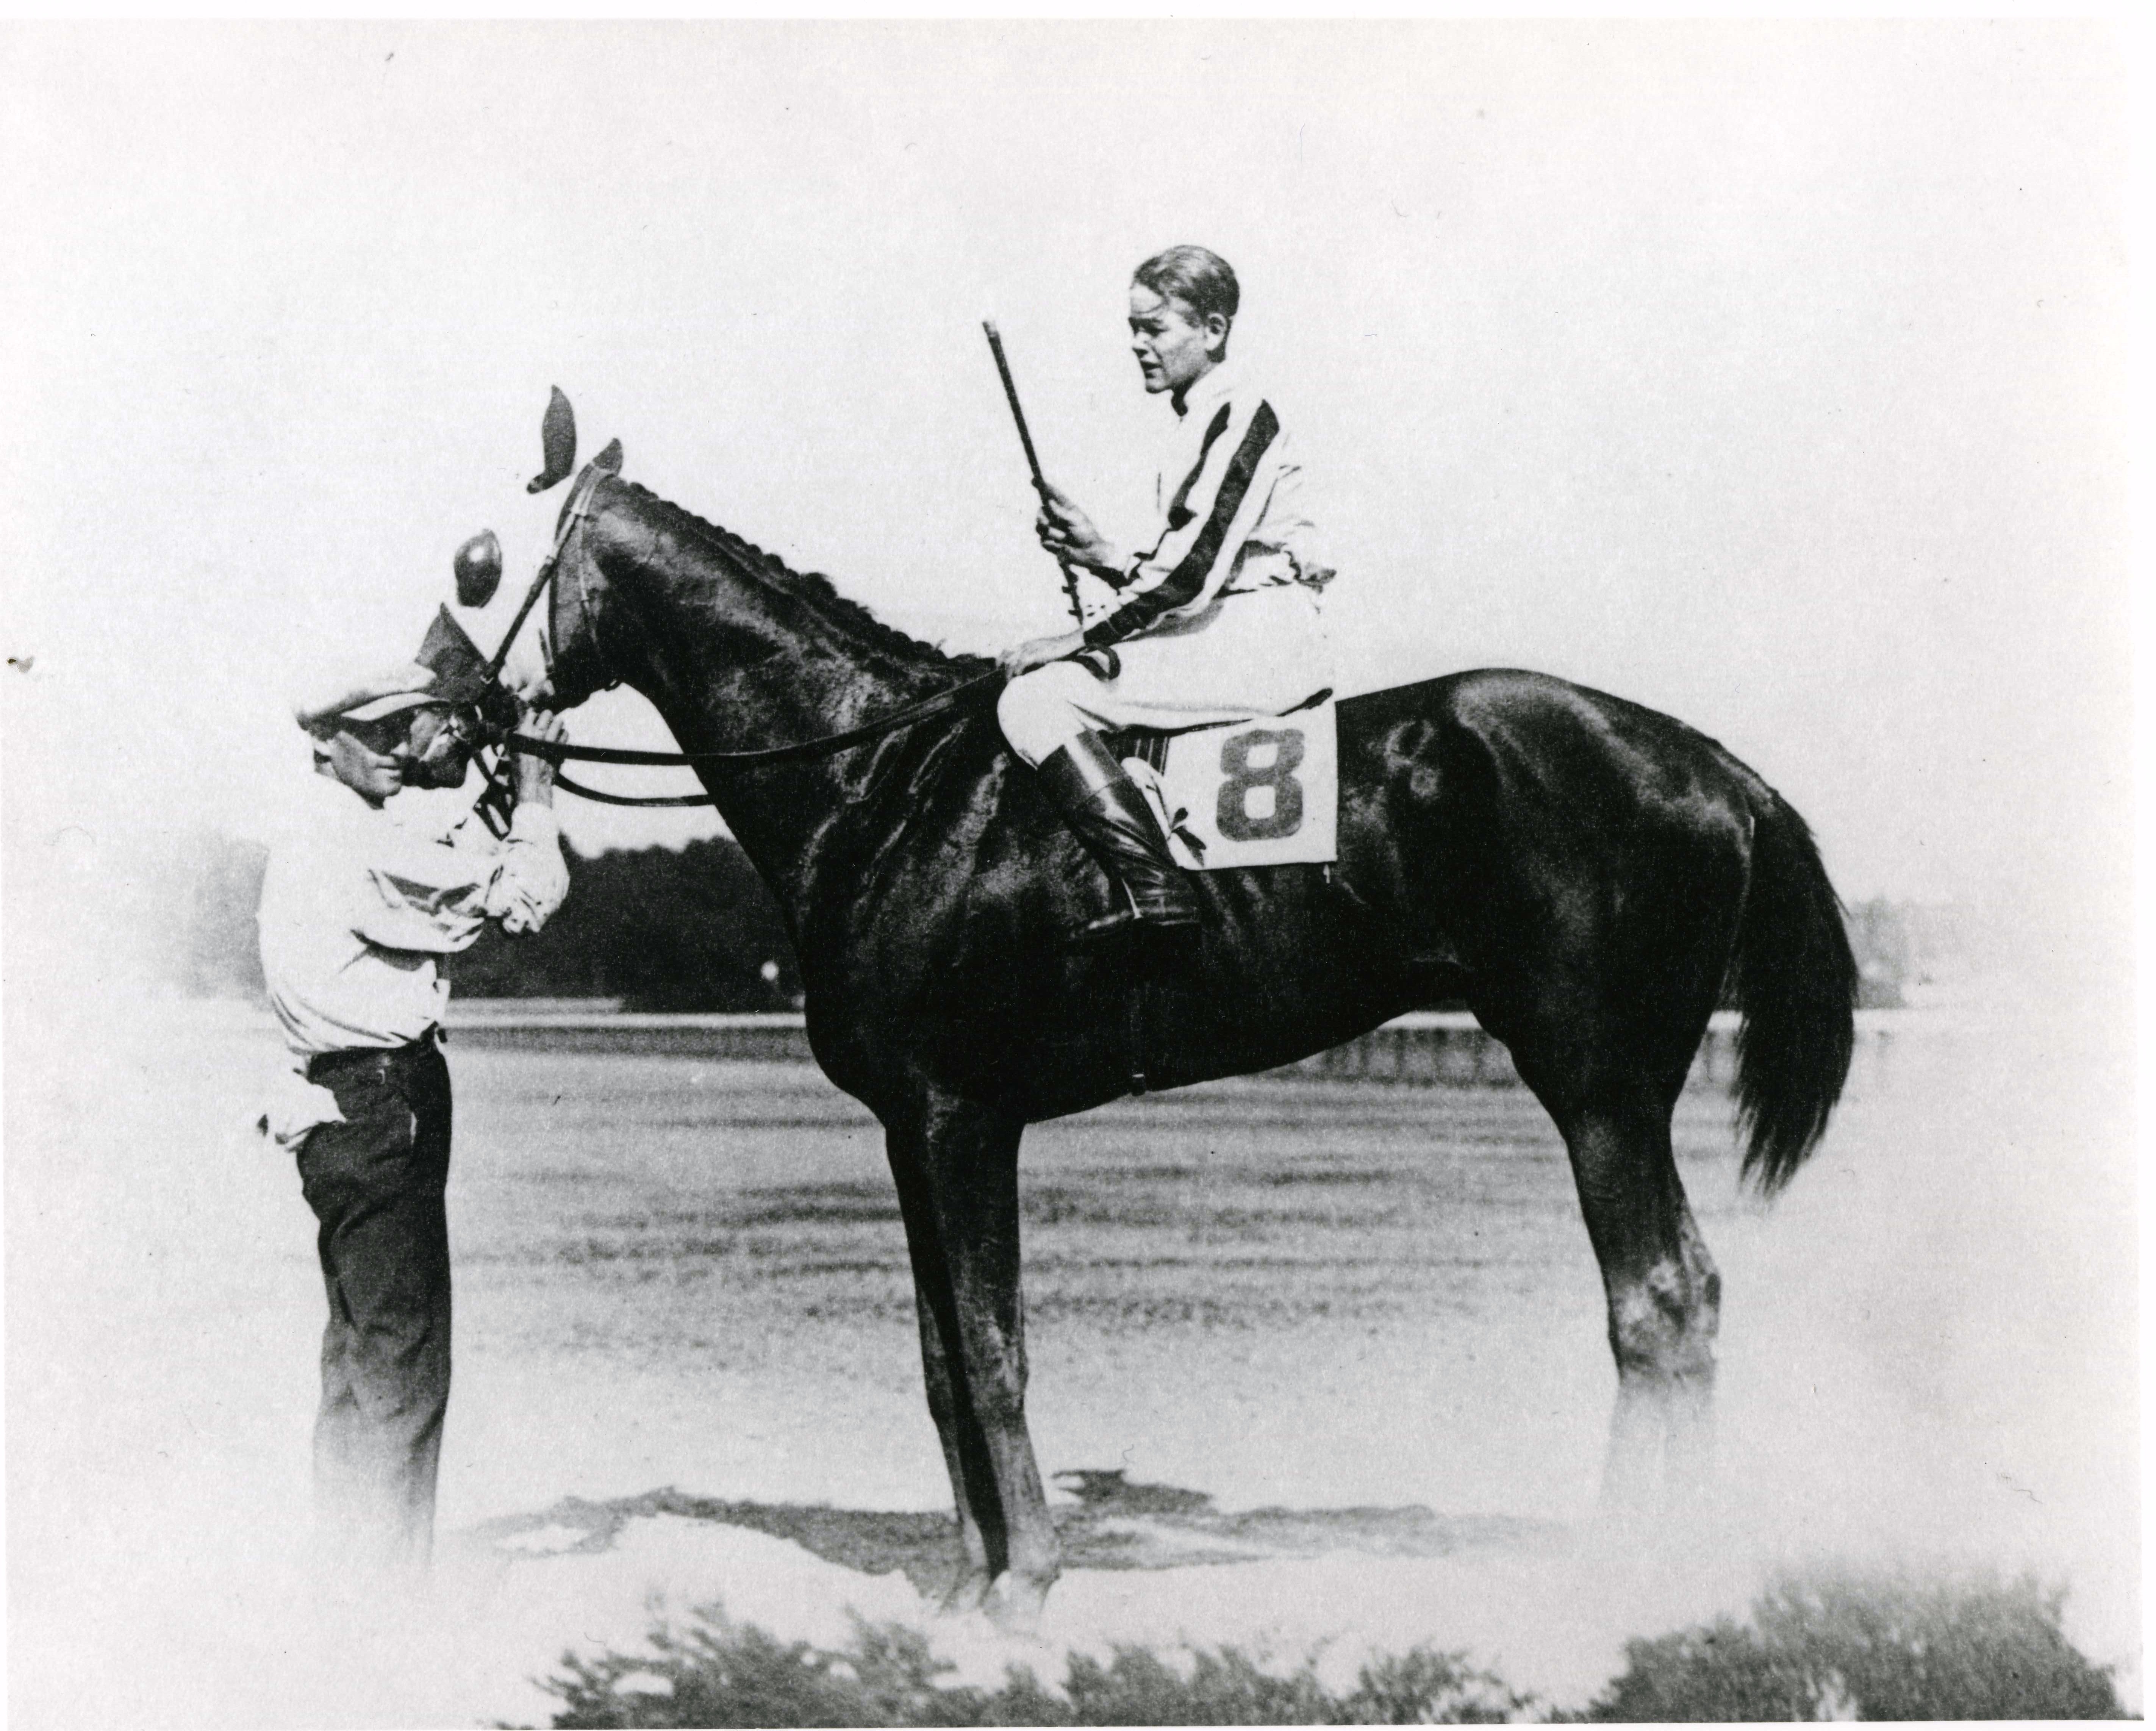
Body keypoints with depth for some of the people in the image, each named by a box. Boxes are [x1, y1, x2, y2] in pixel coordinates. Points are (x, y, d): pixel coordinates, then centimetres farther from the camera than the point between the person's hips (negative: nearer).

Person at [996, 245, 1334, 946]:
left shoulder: (1237, 413, -10)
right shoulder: (1202, 421, 21)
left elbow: (1191, 568, -19)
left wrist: (1081, 641, -16)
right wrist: (1102, 558, 6)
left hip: (1259, 639, -10)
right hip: (1231, 633, 10)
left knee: (1037, 698, -19)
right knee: (1032, 694, 11)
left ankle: (1154, 889, -27)